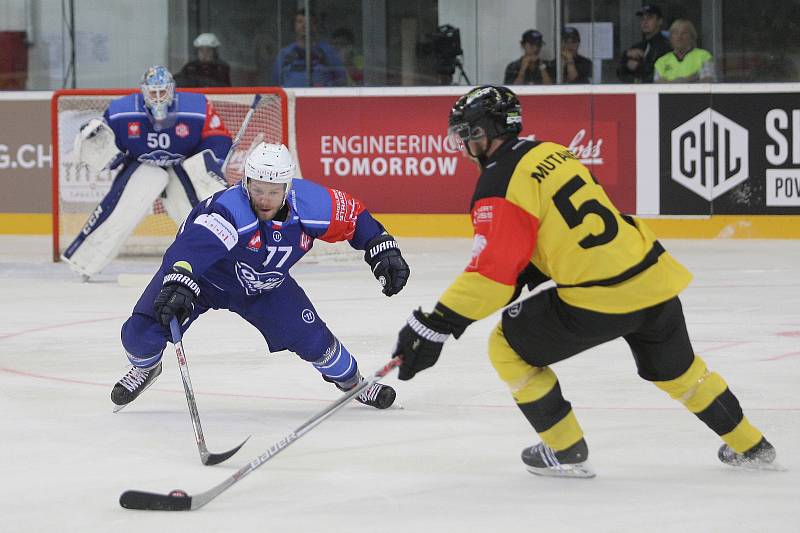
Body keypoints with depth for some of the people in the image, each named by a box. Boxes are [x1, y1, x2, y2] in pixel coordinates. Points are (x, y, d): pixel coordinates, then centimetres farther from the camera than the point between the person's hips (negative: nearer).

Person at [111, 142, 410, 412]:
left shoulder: (310, 204, -26)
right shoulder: (231, 209, -42)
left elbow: (354, 217, -7)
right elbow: (193, 243, -58)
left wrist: (383, 249, -12)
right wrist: (178, 283, -74)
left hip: (264, 286, 3)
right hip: (201, 272, -3)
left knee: (311, 337, -4)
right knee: (142, 332, -15)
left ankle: (351, 381, 29)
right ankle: (145, 368, 24)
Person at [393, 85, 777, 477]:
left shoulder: (500, 183, -11)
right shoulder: (551, 152, 14)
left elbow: (493, 271, -20)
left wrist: (435, 326, -20)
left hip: (599, 300, -8)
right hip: (655, 280, 8)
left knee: (509, 348, 10)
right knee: (675, 369, 31)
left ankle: (566, 452, 14)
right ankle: (749, 445, 42)